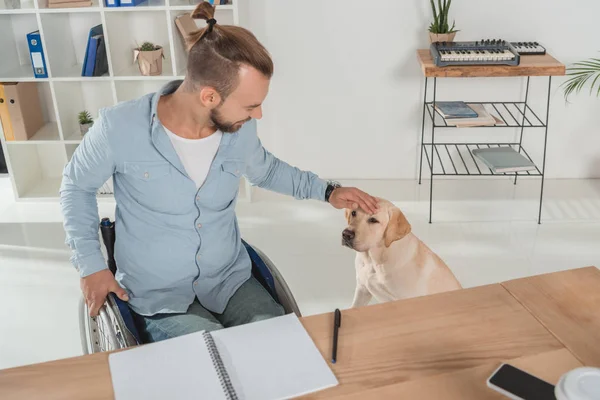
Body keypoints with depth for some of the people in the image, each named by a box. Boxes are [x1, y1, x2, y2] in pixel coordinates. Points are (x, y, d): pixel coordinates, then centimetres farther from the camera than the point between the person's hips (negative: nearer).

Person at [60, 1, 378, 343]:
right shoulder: (120, 128, -18)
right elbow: (77, 185, 2)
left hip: (231, 283, 4)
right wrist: (90, 263, -4)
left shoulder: (240, 128, -7)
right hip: (160, 300, -3)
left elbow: (266, 171, 17)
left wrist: (328, 191, 9)